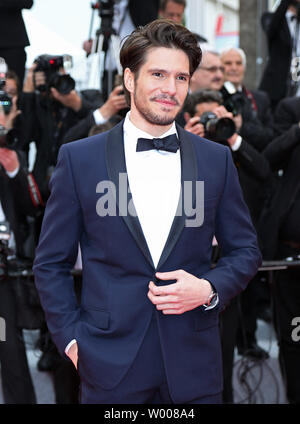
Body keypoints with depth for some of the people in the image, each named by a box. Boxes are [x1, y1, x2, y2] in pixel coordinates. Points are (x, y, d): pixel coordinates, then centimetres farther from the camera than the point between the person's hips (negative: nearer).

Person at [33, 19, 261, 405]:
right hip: (110, 365, -1)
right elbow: (51, 263, 3)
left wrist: (210, 289, -8)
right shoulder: (79, 159, -1)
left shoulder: (216, 159, 4)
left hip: (193, 365, 2)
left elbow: (244, 250, 10)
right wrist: (71, 339, -5)